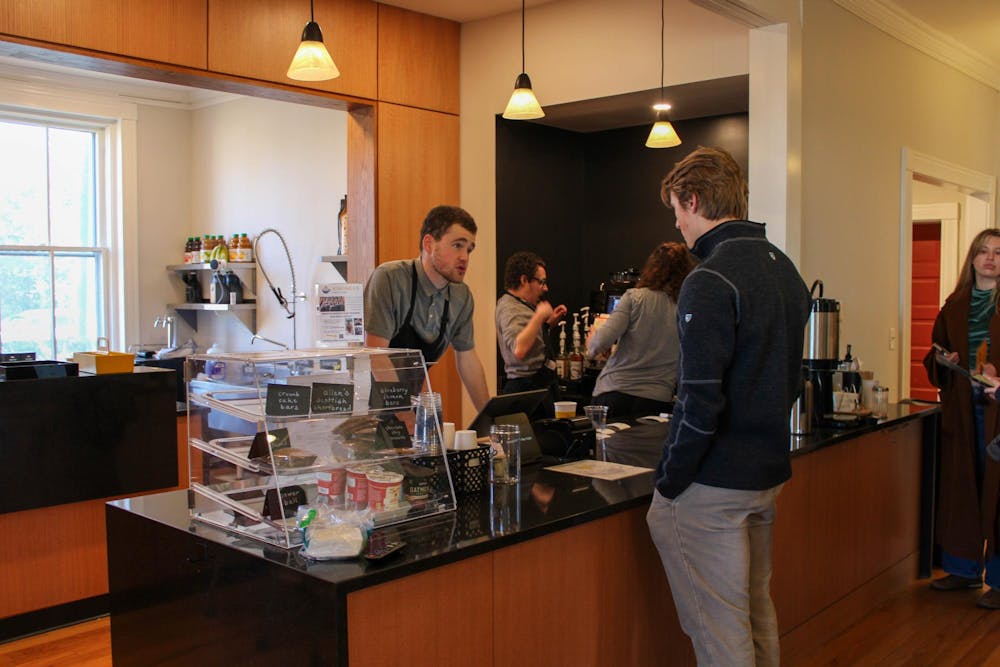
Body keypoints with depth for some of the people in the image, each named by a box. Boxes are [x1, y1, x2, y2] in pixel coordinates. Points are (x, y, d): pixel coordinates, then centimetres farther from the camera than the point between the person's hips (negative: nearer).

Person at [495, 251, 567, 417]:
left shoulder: (522, 305, 16)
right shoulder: (510, 308, -14)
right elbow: (519, 350, -31)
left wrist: (548, 322, 15)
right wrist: (540, 315, -23)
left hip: (541, 386, 10)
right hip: (527, 387, -10)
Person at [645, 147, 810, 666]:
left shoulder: (710, 282, -18)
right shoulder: (785, 270, 11)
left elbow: (700, 400, -22)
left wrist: (669, 483, -12)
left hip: (714, 485, -9)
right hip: (769, 471, 9)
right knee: (757, 611, 21)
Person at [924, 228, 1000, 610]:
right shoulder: (954, 306, 12)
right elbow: (934, 360, 18)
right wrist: (946, 362, -2)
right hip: (962, 410, 5)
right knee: (960, 486, 10)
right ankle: (964, 569, 23)